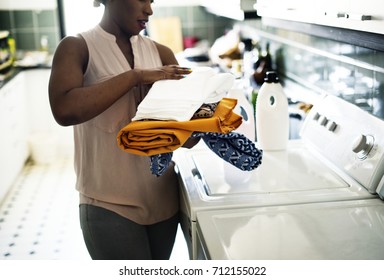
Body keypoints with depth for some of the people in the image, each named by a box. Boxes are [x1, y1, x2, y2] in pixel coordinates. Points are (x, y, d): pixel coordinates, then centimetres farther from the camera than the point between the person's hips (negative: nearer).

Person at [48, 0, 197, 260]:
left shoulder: (160, 52, 5)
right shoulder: (77, 47, -7)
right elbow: (64, 110, -25)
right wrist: (136, 76, -22)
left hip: (163, 197, 5)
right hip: (110, 205, -4)